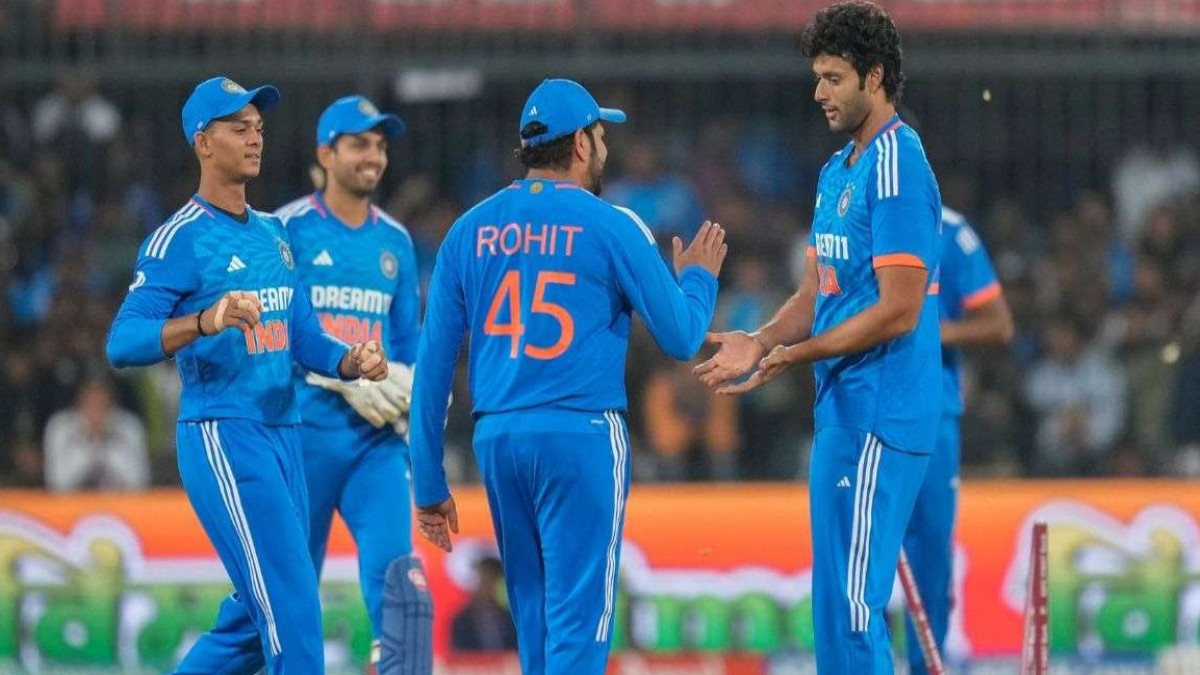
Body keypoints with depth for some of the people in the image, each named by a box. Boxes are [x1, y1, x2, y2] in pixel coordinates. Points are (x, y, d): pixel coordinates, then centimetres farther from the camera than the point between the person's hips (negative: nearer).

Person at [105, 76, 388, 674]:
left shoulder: (273, 235, 18)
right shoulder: (179, 239, -8)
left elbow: (303, 337, 17)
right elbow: (123, 343, -17)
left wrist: (352, 362, -5)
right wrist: (205, 322, -34)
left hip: (283, 435, 8)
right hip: (222, 439, -8)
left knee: (256, 618, 11)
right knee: (292, 606, -13)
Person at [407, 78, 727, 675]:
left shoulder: (470, 231, 8)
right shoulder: (611, 228, -4)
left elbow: (432, 363, 7)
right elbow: (680, 337, 1)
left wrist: (428, 484, 12)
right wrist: (698, 277, 23)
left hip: (495, 440, 5)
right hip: (581, 435, -5)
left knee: (533, 620, 15)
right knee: (579, 621, -6)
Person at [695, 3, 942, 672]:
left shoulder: (897, 168, -14)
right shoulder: (838, 171, 17)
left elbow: (897, 311, -18)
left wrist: (791, 357, -14)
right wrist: (759, 342, 1)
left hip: (879, 415, -10)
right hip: (841, 409, 10)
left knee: (853, 603, -11)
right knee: (837, 599, 12)